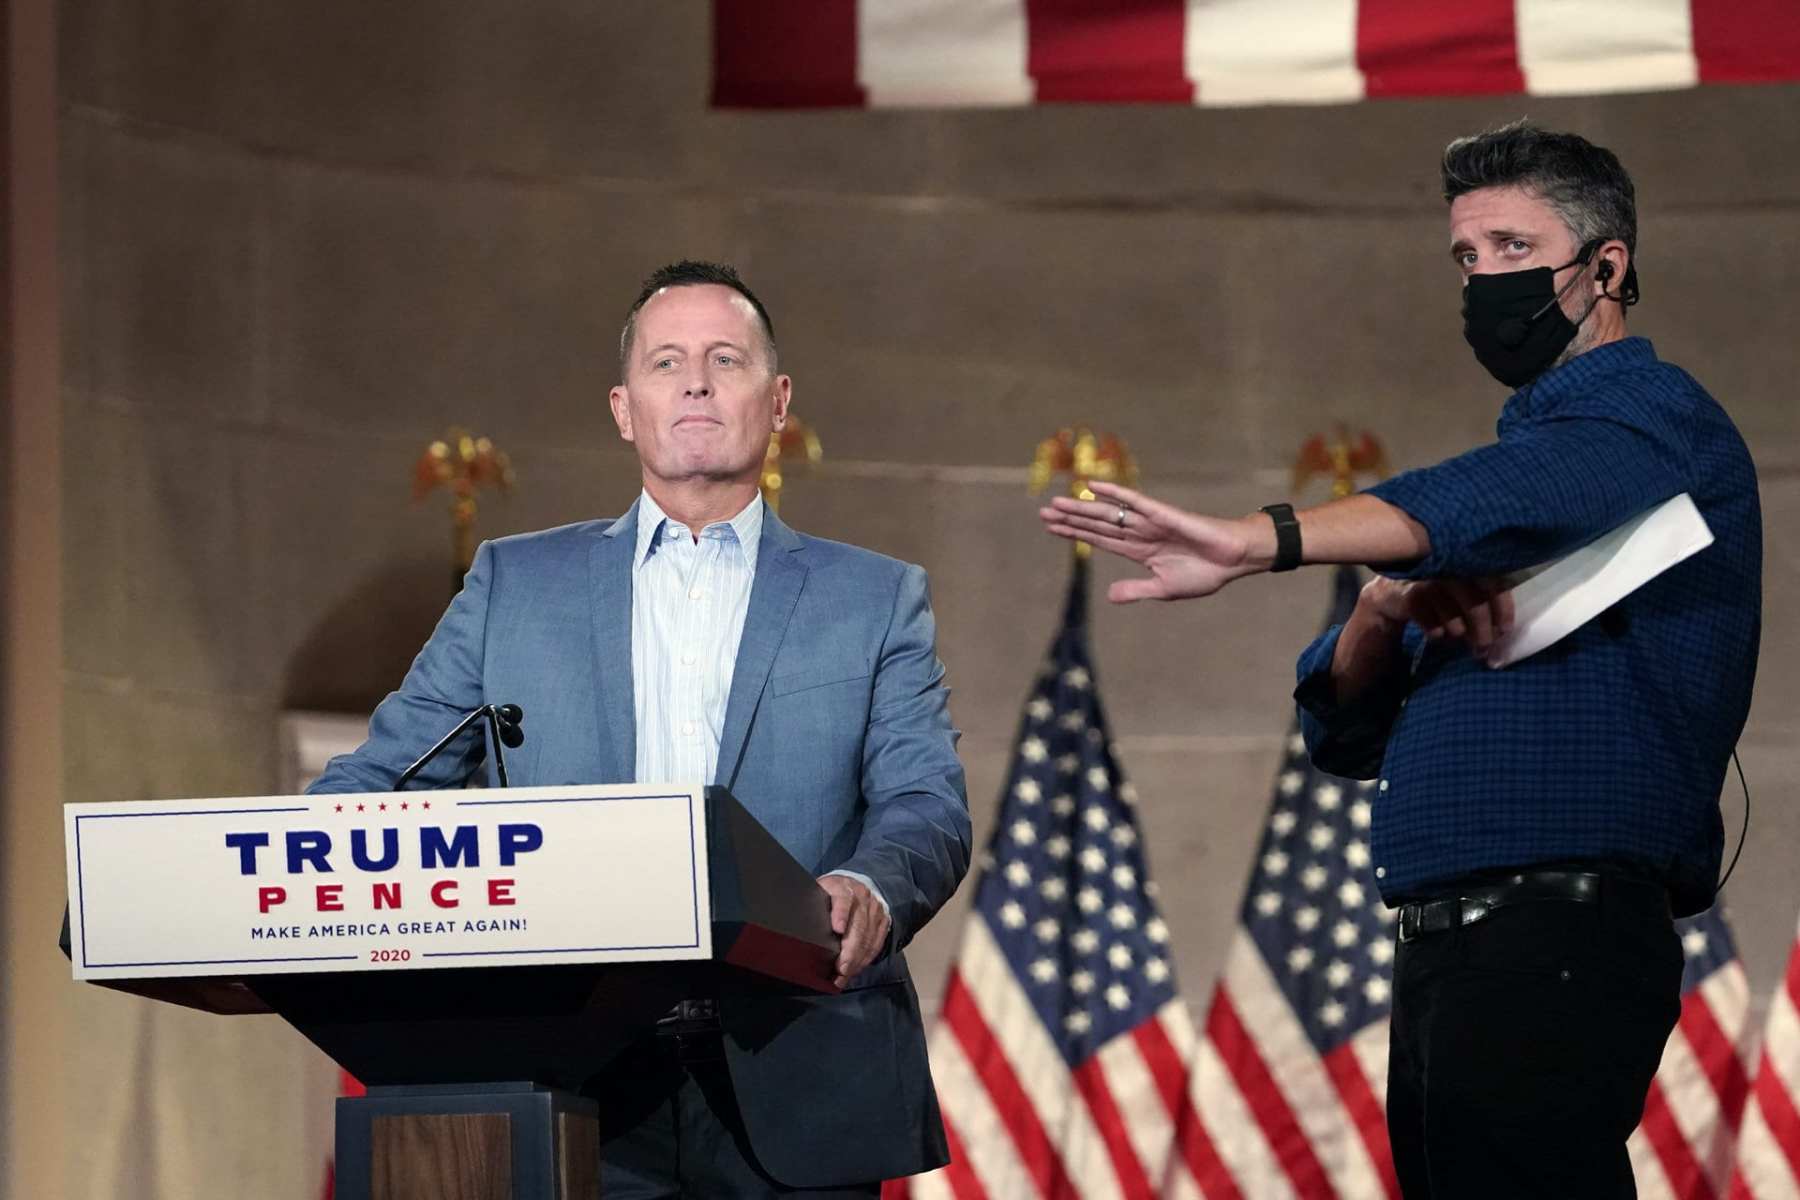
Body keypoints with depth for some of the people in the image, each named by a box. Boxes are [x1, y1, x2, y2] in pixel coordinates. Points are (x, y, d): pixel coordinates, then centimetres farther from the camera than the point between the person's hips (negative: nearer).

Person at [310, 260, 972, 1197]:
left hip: (795, 1092, 0)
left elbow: (927, 804, 0)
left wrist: (872, 892, -24)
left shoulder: (875, 600, 12)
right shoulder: (514, 585, 14)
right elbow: (380, 776, 11)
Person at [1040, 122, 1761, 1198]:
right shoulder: (1531, 436, 25)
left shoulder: (1653, 420, -1)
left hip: (1557, 944, -9)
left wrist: (1261, 542, -38)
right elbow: (1345, 734, 20)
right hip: (1444, 950, 9)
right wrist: (1387, 615, -4)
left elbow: (1506, 497, -26)